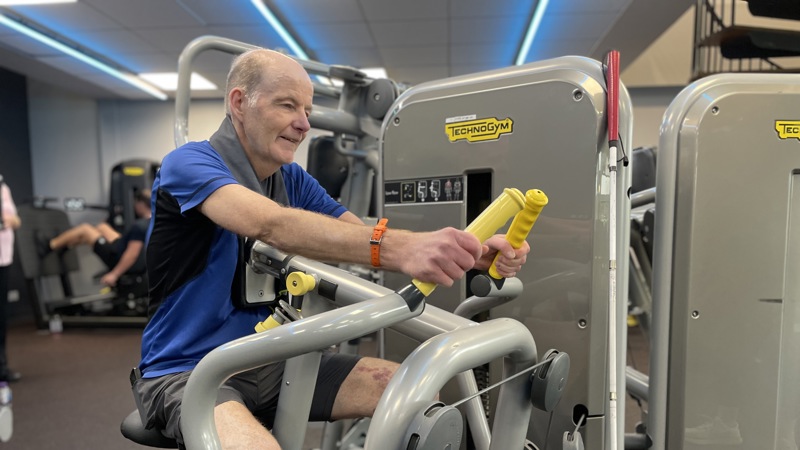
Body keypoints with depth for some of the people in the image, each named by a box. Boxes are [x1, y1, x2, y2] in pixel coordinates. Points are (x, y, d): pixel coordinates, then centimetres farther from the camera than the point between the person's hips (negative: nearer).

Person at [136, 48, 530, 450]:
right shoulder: (190, 164, -16)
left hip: (270, 363, 6)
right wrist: (400, 249, -49)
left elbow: (367, 238, -8)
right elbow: (273, 225, -36)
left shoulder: (293, 180, 4)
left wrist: (471, 253, -24)